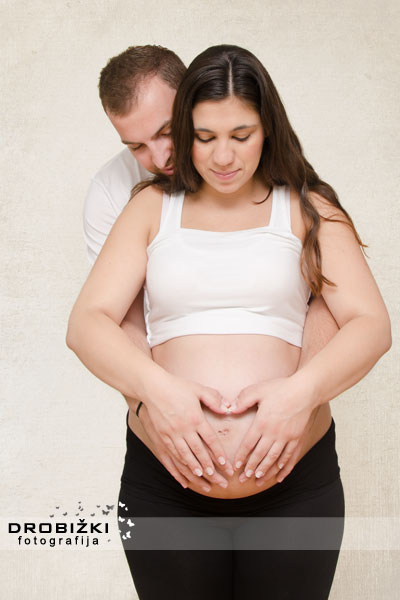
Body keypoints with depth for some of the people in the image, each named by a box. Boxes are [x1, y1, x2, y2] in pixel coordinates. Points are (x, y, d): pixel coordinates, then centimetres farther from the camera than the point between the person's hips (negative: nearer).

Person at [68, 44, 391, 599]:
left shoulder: (308, 209, 6)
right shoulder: (153, 208, 8)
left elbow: (371, 324, -2)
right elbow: (87, 324, -1)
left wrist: (302, 390, -21)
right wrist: (157, 387, -20)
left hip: (294, 484, 0)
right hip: (165, 485, 1)